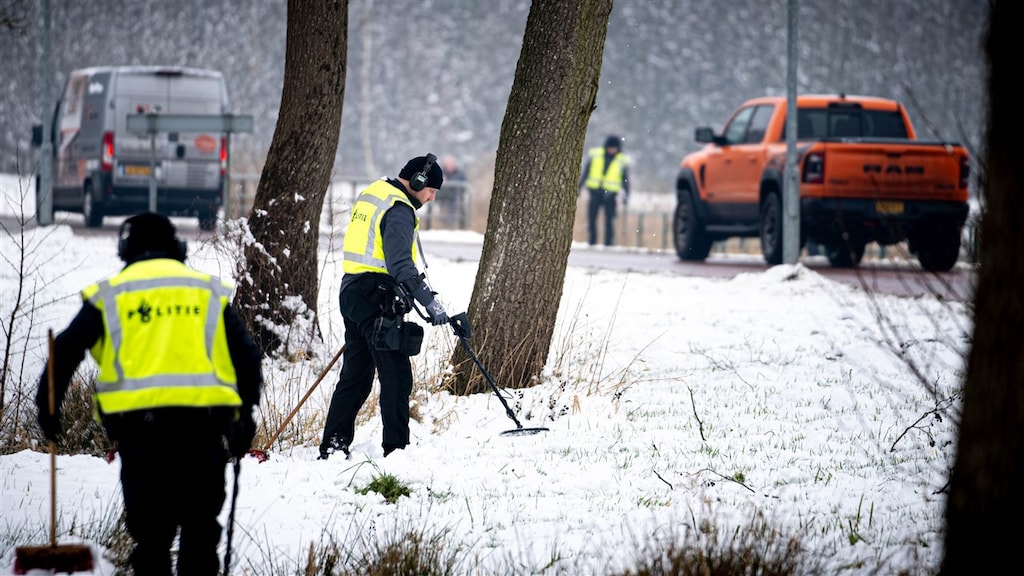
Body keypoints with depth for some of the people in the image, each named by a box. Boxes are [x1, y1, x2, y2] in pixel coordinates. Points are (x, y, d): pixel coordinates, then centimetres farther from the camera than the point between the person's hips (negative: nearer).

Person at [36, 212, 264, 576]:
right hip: (204, 421, 1)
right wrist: (245, 415, 24)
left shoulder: (108, 296, 13)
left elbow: (65, 352, 9)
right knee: (200, 526, 10)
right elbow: (247, 357, 15)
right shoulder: (210, 293, 17)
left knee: (150, 530, 6)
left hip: (138, 422, -1)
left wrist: (48, 408, 19)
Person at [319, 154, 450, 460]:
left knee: (355, 376, 14)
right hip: (378, 301, -9)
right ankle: (396, 447, -7)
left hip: (353, 294, 9)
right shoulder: (398, 210, -14)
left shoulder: (370, 194, 16)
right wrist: (429, 301, -26)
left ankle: (333, 446, 14)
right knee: (396, 377, -6)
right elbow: (400, 264, -24)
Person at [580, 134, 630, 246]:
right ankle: (591, 243, 6)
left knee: (609, 220, -6)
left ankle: (609, 243, -1)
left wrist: (626, 195, 9)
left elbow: (625, 179, 11)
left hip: (610, 194, -2)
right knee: (591, 218, 0)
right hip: (595, 191, 2)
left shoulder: (622, 160, 3)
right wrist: (579, 187, 13)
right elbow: (585, 172, 14)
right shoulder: (595, 155, 6)